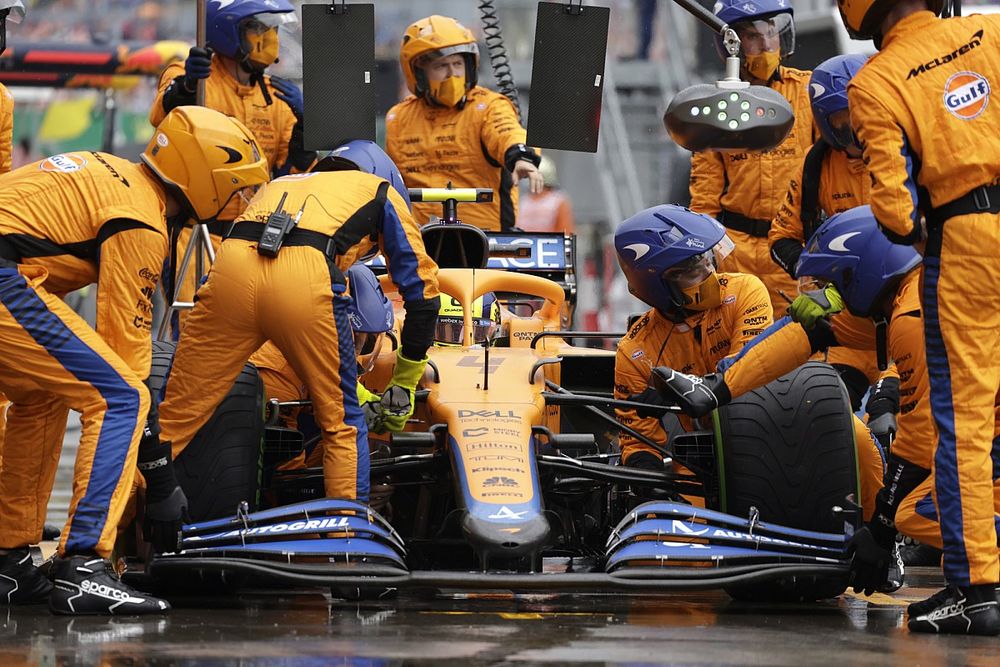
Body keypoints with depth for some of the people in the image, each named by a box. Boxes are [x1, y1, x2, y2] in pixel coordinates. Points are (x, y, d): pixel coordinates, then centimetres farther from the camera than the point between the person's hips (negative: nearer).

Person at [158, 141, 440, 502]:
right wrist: (403, 386, 37)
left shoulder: (280, 184, 44)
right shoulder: (382, 192, 33)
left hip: (231, 268, 3)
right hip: (306, 280, -3)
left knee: (177, 412, 9)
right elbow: (422, 293, 29)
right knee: (342, 424, 14)